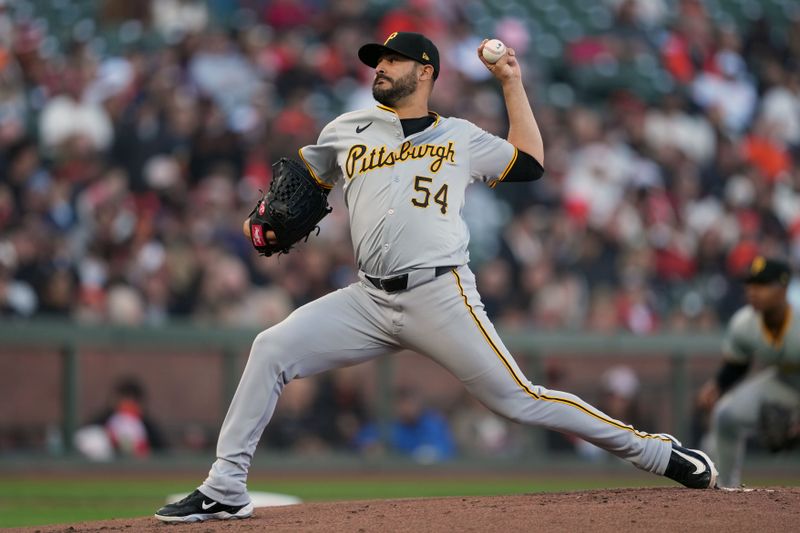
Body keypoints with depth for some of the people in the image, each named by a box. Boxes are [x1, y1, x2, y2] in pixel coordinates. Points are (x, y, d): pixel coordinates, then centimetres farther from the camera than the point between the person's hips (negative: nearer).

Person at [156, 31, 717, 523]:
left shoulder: (461, 137, 12)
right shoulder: (347, 131, 17)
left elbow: (530, 164, 19)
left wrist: (512, 83, 18)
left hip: (440, 296, -3)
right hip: (370, 301, 3)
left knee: (519, 399, -8)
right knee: (271, 349, -12)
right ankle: (225, 490, -8)